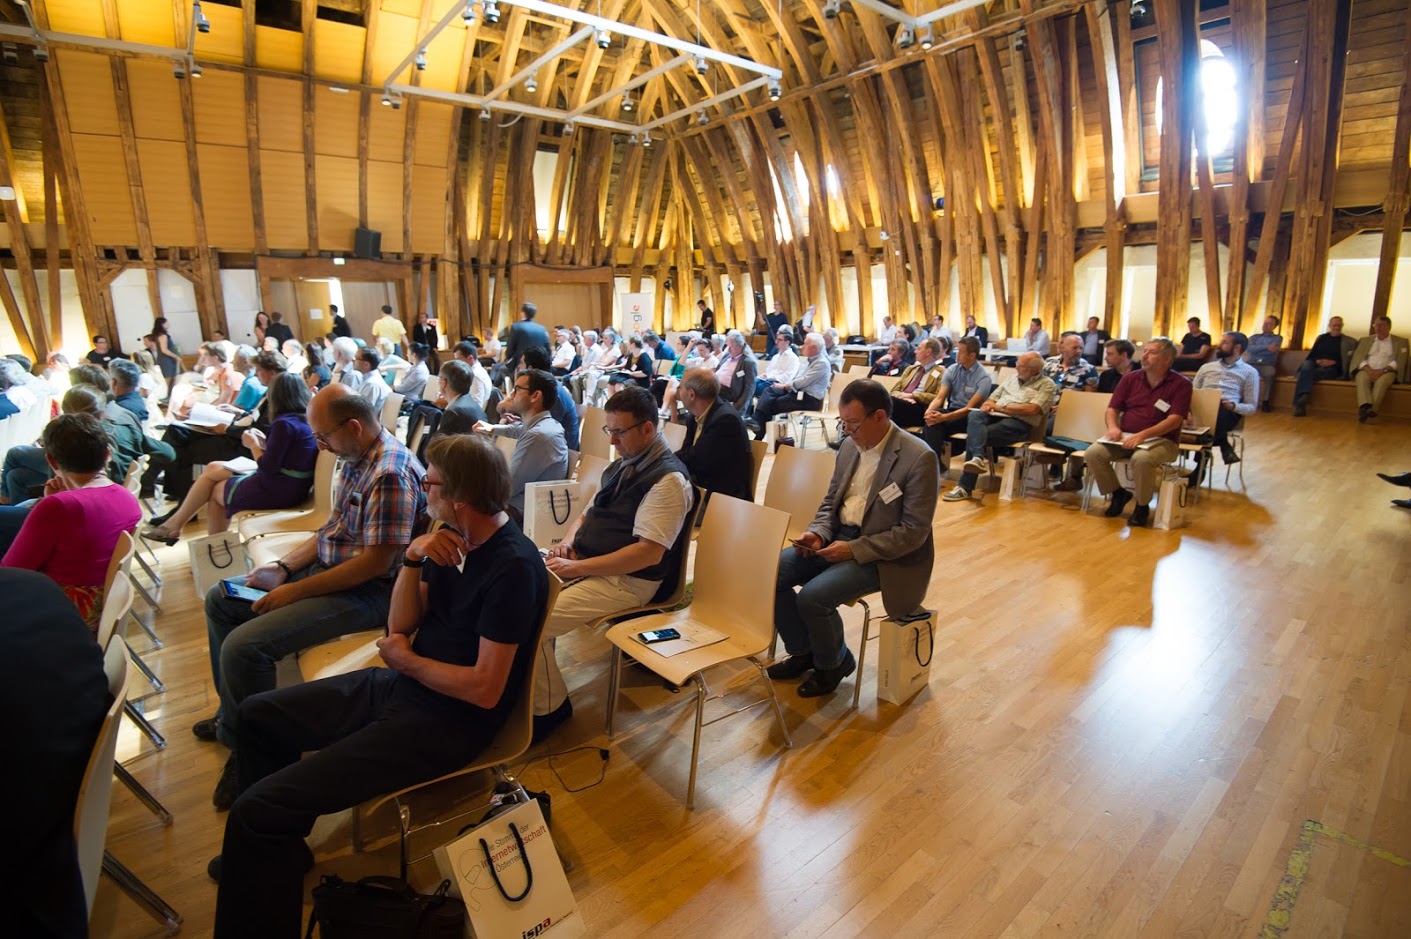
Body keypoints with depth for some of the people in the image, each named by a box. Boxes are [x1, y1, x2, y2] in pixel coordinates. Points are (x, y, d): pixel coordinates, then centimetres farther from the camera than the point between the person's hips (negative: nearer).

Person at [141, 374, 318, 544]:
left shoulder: (284, 423, -20)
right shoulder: (307, 420, 5)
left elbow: (268, 468, -18)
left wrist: (253, 444, -4)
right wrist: (265, 442, 7)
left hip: (276, 491, -8)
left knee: (216, 490, 16)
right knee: (213, 469, 19)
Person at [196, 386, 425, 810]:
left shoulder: (391, 475, -26)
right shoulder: (356, 460, 6)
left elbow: (377, 561, -27)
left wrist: (296, 591, -19)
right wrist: (283, 567, 5)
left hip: (365, 591, -11)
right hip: (326, 567, 11)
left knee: (243, 646, -21)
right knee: (220, 599, 20)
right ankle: (232, 714, 35)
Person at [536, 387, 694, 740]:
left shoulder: (669, 479, -16)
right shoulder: (622, 465, 12)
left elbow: (649, 553, -24)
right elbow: (589, 512, 22)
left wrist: (576, 568, -22)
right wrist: (567, 542, -1)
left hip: (627, 581, -9)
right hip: (584, 564, 9)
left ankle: (550, 708, 4)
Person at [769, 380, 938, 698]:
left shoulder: (919, 458, -17)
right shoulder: (850, 446, 4)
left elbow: (914, 531, -18)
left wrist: (854, 550, -21)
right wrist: (817, 533, -7)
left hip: (880, 554, -7)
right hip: (838, 537, 7)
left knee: (812, 597, -26)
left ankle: (834, 663, 7)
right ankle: (803, 651, 13)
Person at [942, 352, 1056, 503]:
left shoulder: (1046, 384, 5)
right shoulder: (1013, 377, 25)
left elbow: (1032, 409, -11)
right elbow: (992, 398, 23)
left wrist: (1001, 407, -8)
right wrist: (987, 406, -2)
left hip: (1019, 424, -5)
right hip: (995, 417, 6)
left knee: (973, 435, -28)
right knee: (974, 416, -31)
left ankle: (965, 487, -29)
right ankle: (978, 458, -52)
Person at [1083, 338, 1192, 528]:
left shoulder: (1181, 384, -3)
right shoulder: (1130, 378, 10)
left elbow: (1174, 420, -13)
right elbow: (1113, 408, 11)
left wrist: (1142, 435, -27)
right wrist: (1113, 426, -12)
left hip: (1160, 439, -4)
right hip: (1125, 437, 4)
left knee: (1142, 459, -38)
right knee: (1092, 453, -23)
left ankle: (1142, 505, -10)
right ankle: (1118, 493, 3)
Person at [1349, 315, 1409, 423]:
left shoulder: (1400, 342, 17)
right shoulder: (1365, 340, 23)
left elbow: (1400, 361, 3)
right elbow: (1358, 357, 9)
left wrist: (1382, 370, -15)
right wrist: (1368, 369, -11)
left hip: (1387, 371, -1)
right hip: (1367, 370, 1)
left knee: (1381, 381, -37)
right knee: (1362, 378, -36)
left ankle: (1371, 409, -51)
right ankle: (1366, 407, -56)